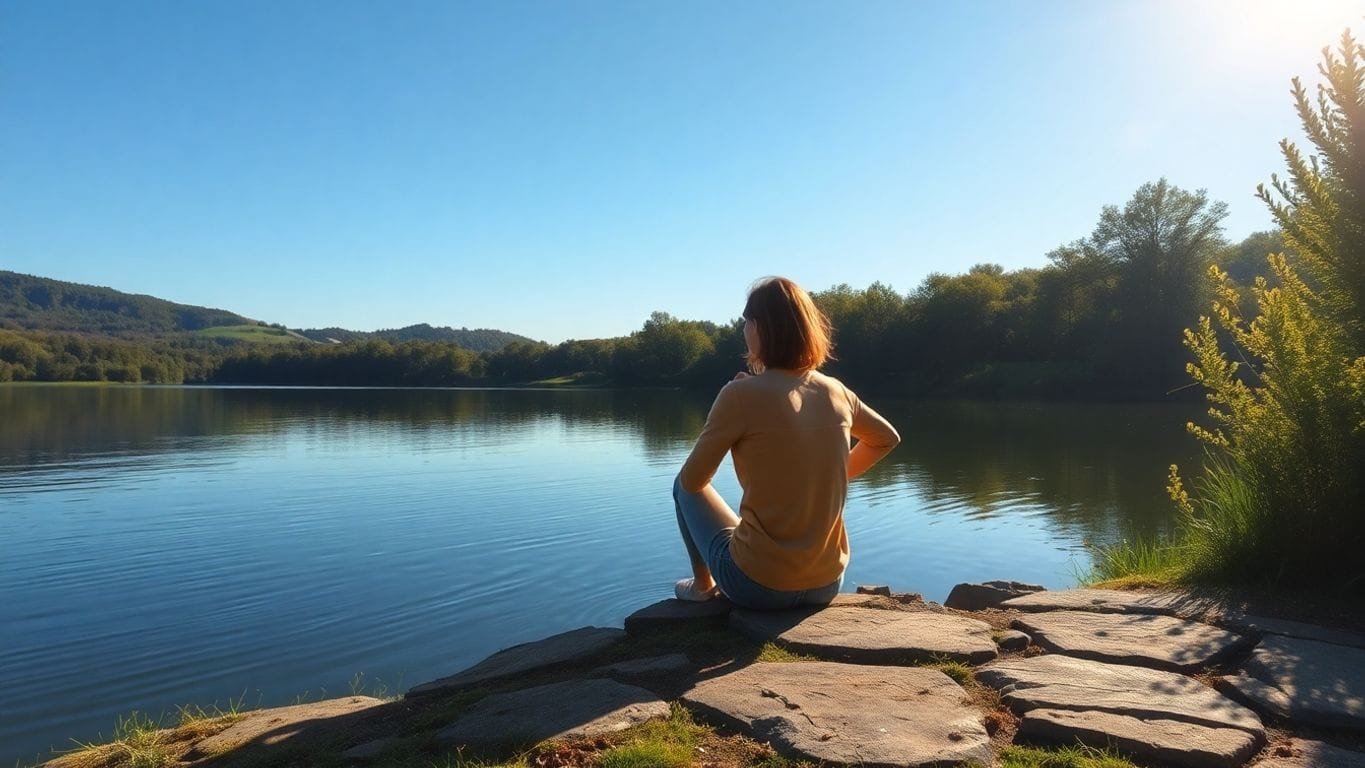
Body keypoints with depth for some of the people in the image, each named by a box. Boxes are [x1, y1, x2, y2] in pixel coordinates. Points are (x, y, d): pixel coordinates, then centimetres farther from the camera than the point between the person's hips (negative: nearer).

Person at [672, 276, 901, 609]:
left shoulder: (741, 394, -17)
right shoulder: (836, 391, -1)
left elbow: (693, 480, -6)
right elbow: (887, 438, 19)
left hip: (759, 590, -5)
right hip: (827, 587, 5)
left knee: (684, 486, 19)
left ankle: (702, 584, 31)